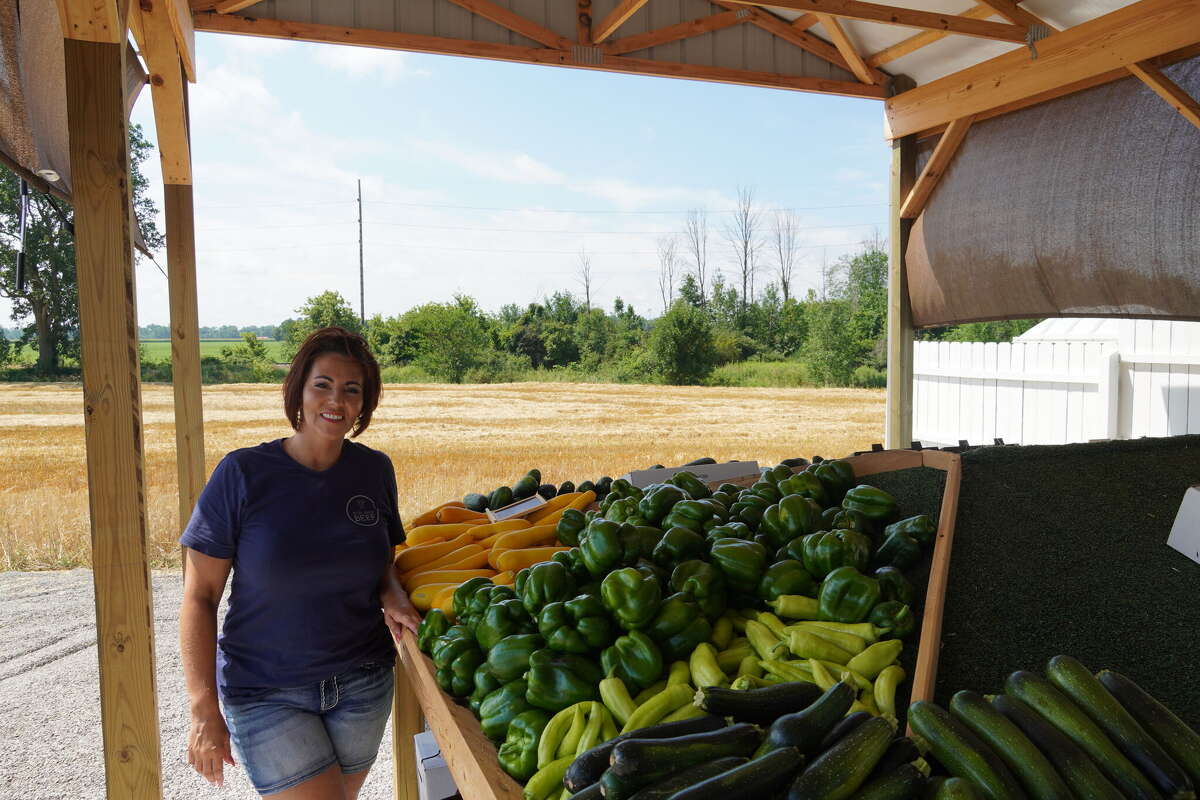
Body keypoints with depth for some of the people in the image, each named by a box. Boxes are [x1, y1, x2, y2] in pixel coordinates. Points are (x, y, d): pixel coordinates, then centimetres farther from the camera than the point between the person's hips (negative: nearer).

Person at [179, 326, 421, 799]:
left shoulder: (374, 470, -2)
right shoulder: (244, 474, -13)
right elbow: (199, 598, -9)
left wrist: (392, 595, -9)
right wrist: (205, 711, -12)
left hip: (363, 686, 4)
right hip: (266, 694, -4)